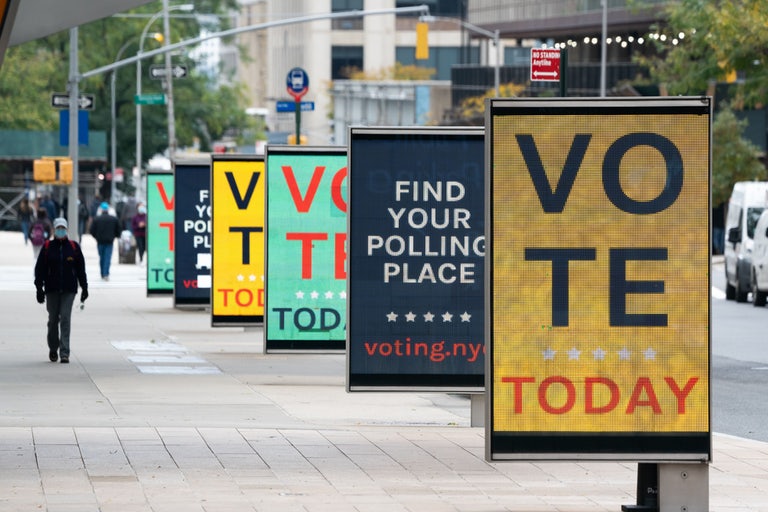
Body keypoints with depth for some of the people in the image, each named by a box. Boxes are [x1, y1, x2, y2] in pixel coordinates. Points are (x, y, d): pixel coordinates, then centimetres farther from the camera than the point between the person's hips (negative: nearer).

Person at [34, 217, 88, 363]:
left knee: (65, 320, -8)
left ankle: (64, 353, -10)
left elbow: (81, 268, 9)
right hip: (52, 290, 1)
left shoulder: (74, 247, 4)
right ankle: (53, 349, 28)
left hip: (69, 290, -1)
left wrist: (84, 287, 7)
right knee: (53, 320, 8)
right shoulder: (47, 247, 3)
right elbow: (40, 268, 3)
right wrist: (39, 287, -3)